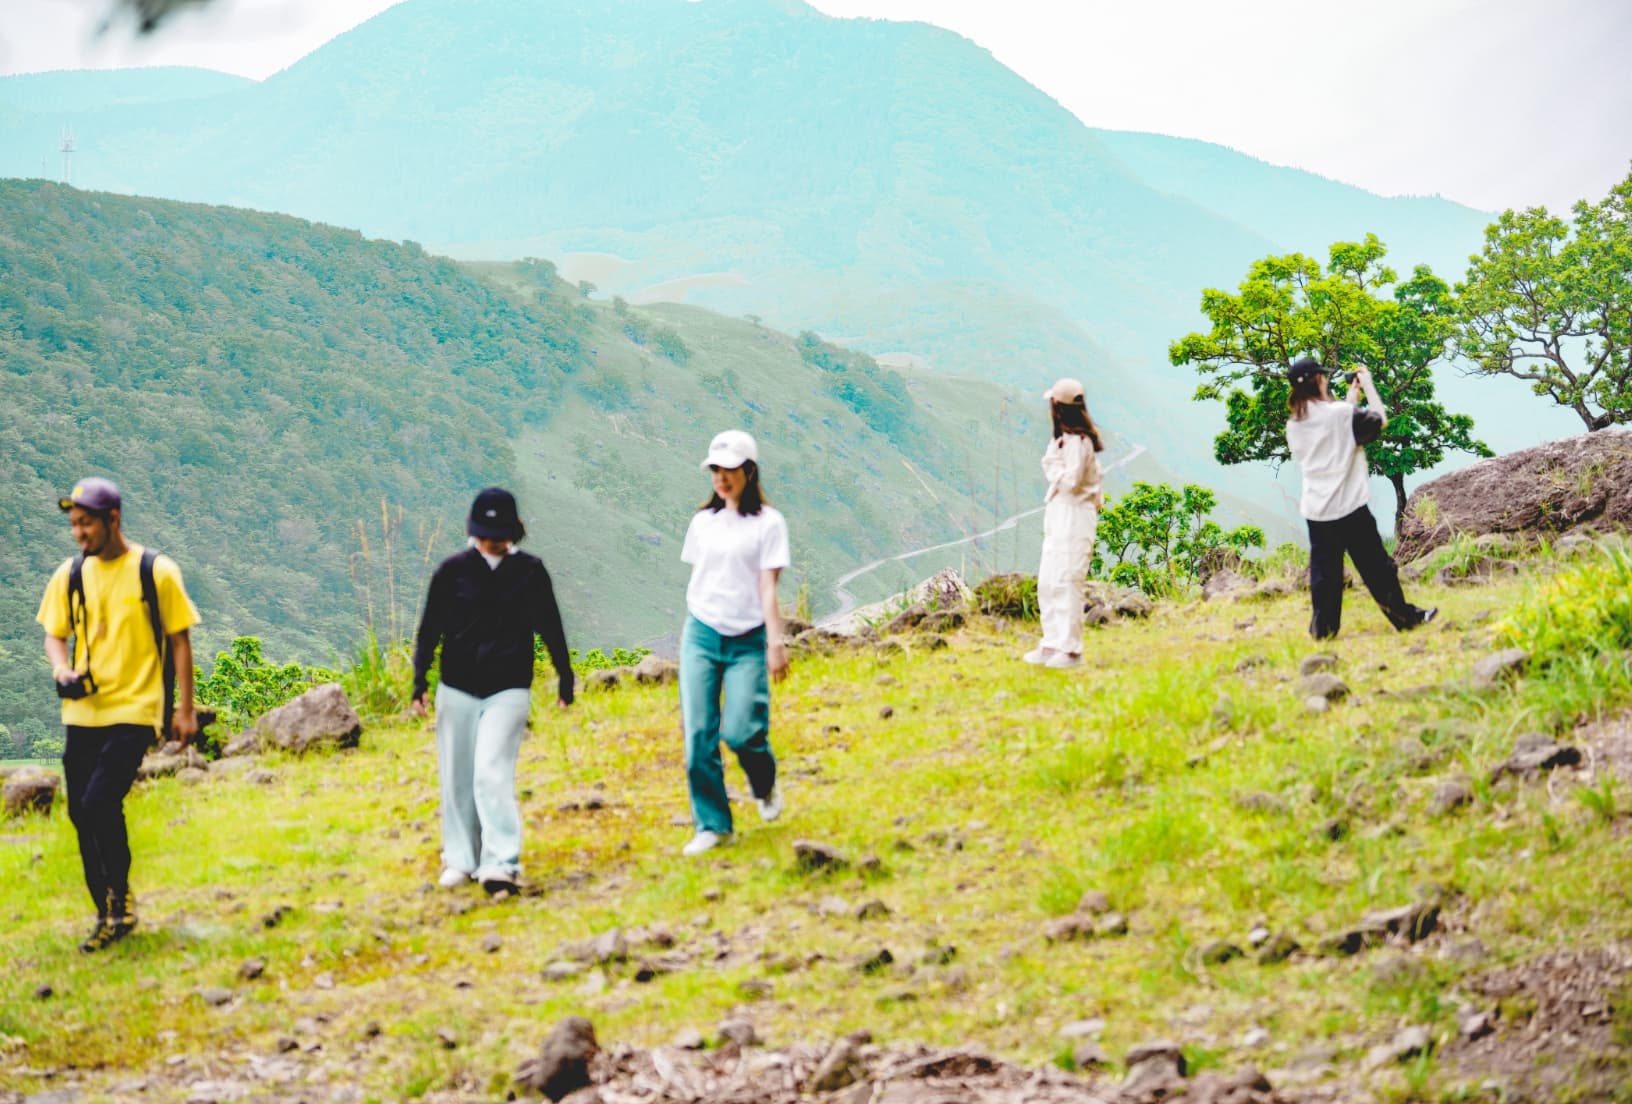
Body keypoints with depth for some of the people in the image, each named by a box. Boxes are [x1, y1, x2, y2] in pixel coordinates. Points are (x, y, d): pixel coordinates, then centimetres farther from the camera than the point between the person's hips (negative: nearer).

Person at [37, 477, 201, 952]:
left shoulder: (157, 572, -5)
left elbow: (180, 641, 1)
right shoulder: (69, 575, 6)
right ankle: (110, 915, 21)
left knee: (99, 803, -19)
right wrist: (61, 668, -8)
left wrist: (185, 708, -1)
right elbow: (55, 634, 15)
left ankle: (121, 899, 1)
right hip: (82, 711, 5)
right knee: (82, 815, 6)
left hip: (134, 711, -5)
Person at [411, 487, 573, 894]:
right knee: (457, 777, 7)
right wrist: (420, 682, 0)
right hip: (457, 690, 2)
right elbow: (429, 629, 5)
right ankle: (460, 860, 21)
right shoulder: (453, 570, 0)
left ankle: (501, 864, -16)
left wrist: (565, 679, 13)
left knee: (492, 772, -14)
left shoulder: (530, 571, 0)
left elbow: (550, 628, 9)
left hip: (508, 691, -2)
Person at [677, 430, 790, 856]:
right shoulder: (703, 521, 10)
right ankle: (712, 825, 7)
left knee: (739, 731, -12)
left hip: (747, 640, -4)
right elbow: (696, 578, 15)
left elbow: (768, 587, -8)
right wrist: (692, 631, 15)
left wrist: (775, 643, -14)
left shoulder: (767, 523, -3)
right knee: (698, 735, -3)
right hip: (700, 634, 4)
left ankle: (766, 786, 22)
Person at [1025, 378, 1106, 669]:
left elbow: (1070, 482, -20)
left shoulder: (1078, 441, -15)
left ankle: (1070, 649, -9)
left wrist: (1053, 462, -10)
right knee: (1047, 583, 12)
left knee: (1066, 582, -11)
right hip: (1058, 517, 10)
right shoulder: (1064, 438, 15)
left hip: (1075, 517, -10)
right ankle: (1052, 644, 17)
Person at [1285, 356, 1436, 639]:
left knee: (1324, 571, 8)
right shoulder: (1341, 413, -13)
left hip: (1315, 510, 5)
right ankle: (1405, 617, 14)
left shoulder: (1294, 425, 6)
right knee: (1376, 567, 5)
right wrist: (1367, 385, 11)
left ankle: (1323, 627, 7)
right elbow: (1379, 420, 1)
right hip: (1349, 507, -5)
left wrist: (1351, 399, 23)